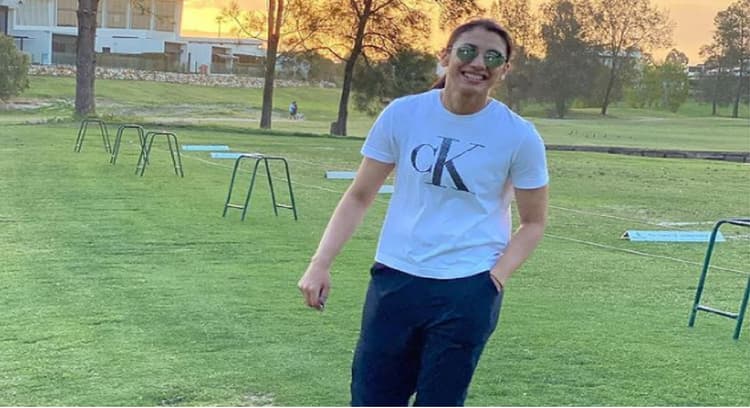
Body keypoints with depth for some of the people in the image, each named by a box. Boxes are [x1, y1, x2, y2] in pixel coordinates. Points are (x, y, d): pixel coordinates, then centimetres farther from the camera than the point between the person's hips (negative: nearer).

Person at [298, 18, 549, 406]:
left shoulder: (519, 136, -6)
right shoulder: (402, 114, -3)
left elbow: (533, 222, 5)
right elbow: (359, 197, 4)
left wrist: (497, 275, -10)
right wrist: (320, 264, -5)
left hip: (468, 290, -2)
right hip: (395, 279, 2)